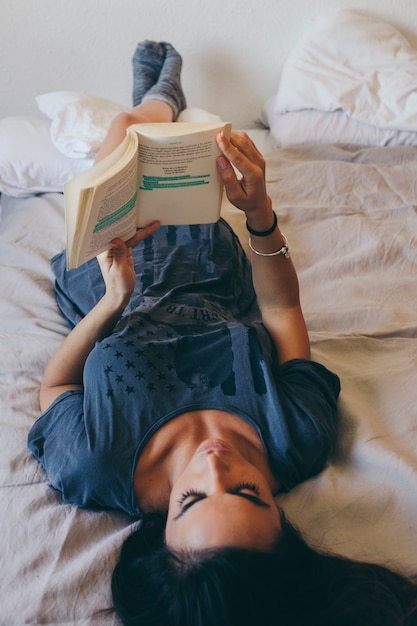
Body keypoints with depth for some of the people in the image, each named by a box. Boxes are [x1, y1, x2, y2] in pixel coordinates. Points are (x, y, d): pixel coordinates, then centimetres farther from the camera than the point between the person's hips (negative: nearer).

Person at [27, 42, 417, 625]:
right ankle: (165, 98, 68)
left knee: (125, 123, 22)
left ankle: (161, 100, 65)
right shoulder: (299, 445, -40)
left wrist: (114, 301, -35)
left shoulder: (91, 469, -44)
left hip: (110, 287, 0)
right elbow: (282, 308, -23)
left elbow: (55, 384, -21)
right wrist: (261, 215, -33)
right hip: (207, 276, 1)